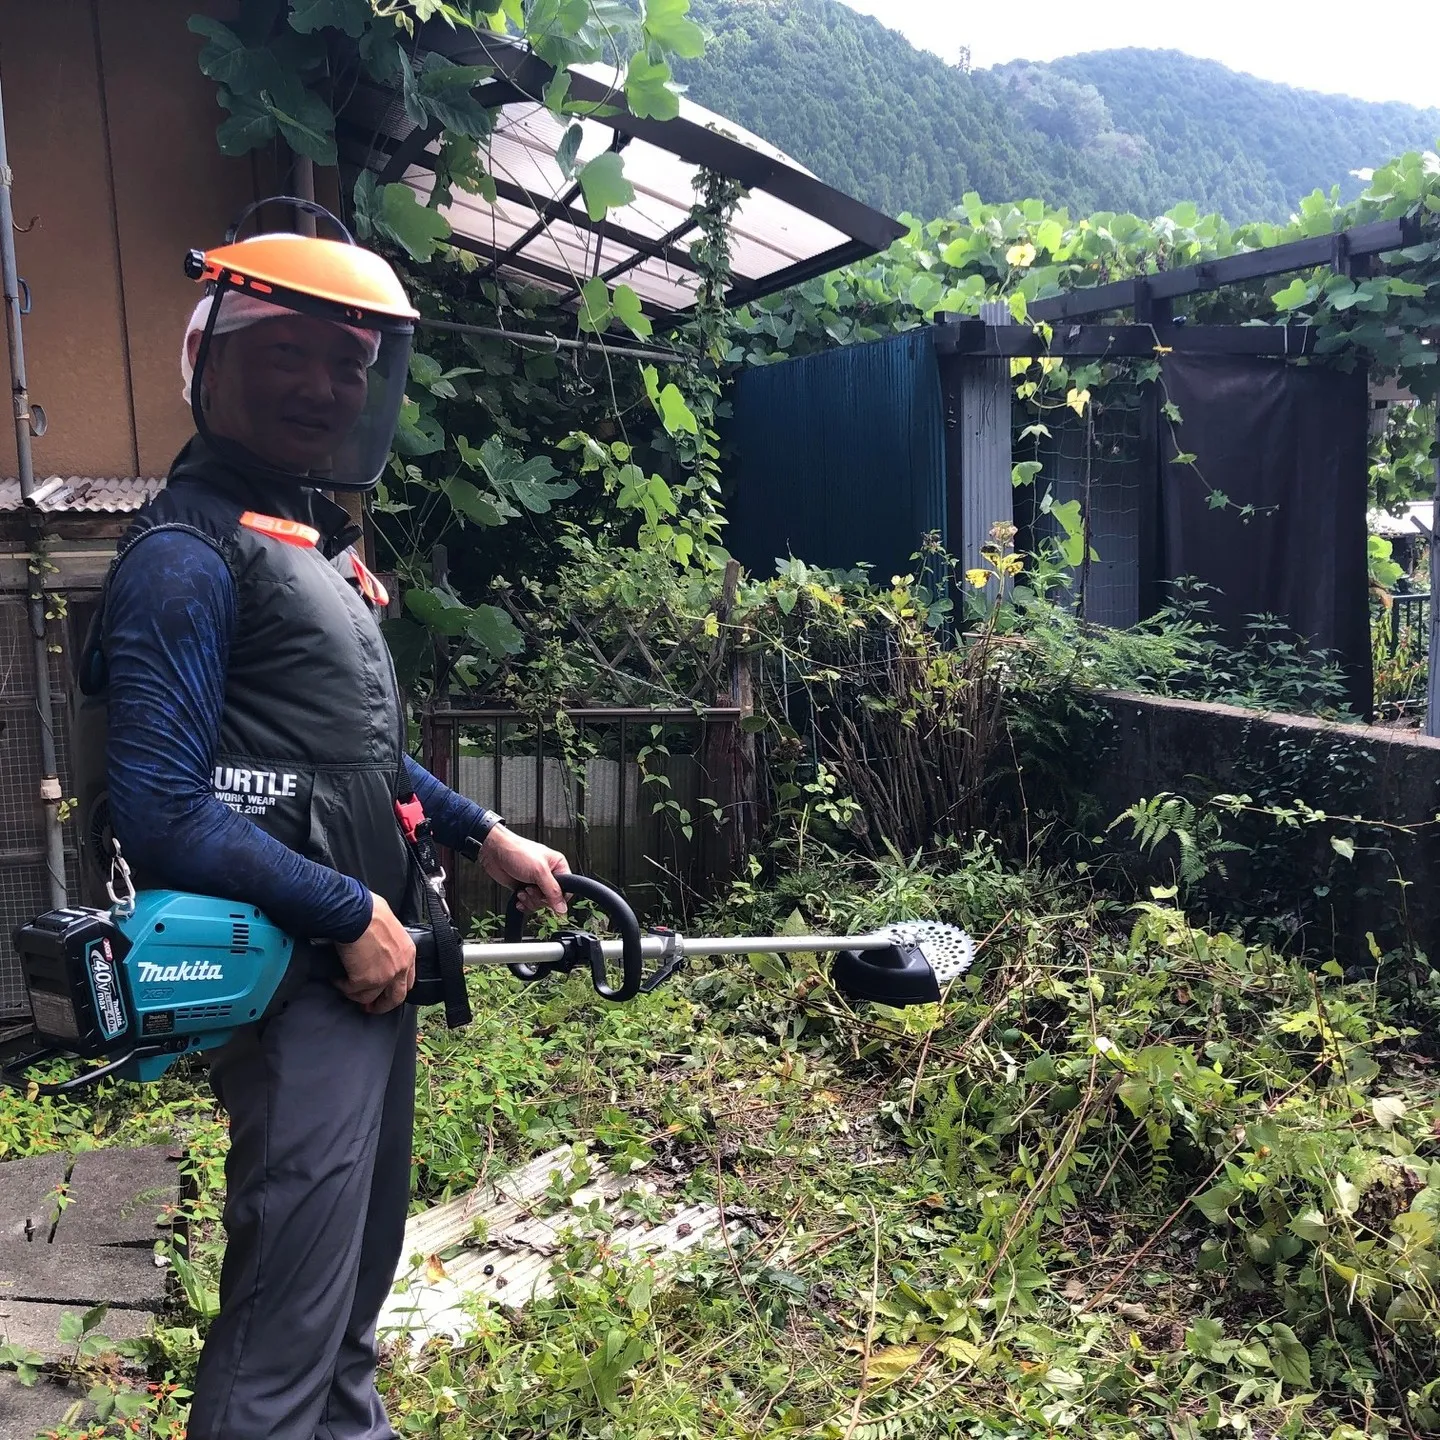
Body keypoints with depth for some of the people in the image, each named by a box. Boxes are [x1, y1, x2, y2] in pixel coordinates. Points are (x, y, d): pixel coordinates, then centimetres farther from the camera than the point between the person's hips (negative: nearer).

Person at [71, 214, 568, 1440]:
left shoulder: (313, 539, 14)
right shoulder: (189, 556, -15)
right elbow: (159, 813, -22)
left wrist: (484, 836, 16)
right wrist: (349, 916, -18)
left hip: (374, 965, 10)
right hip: (299, 981, -9)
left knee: (365, 1256, 24)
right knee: (287, 1317, 0)